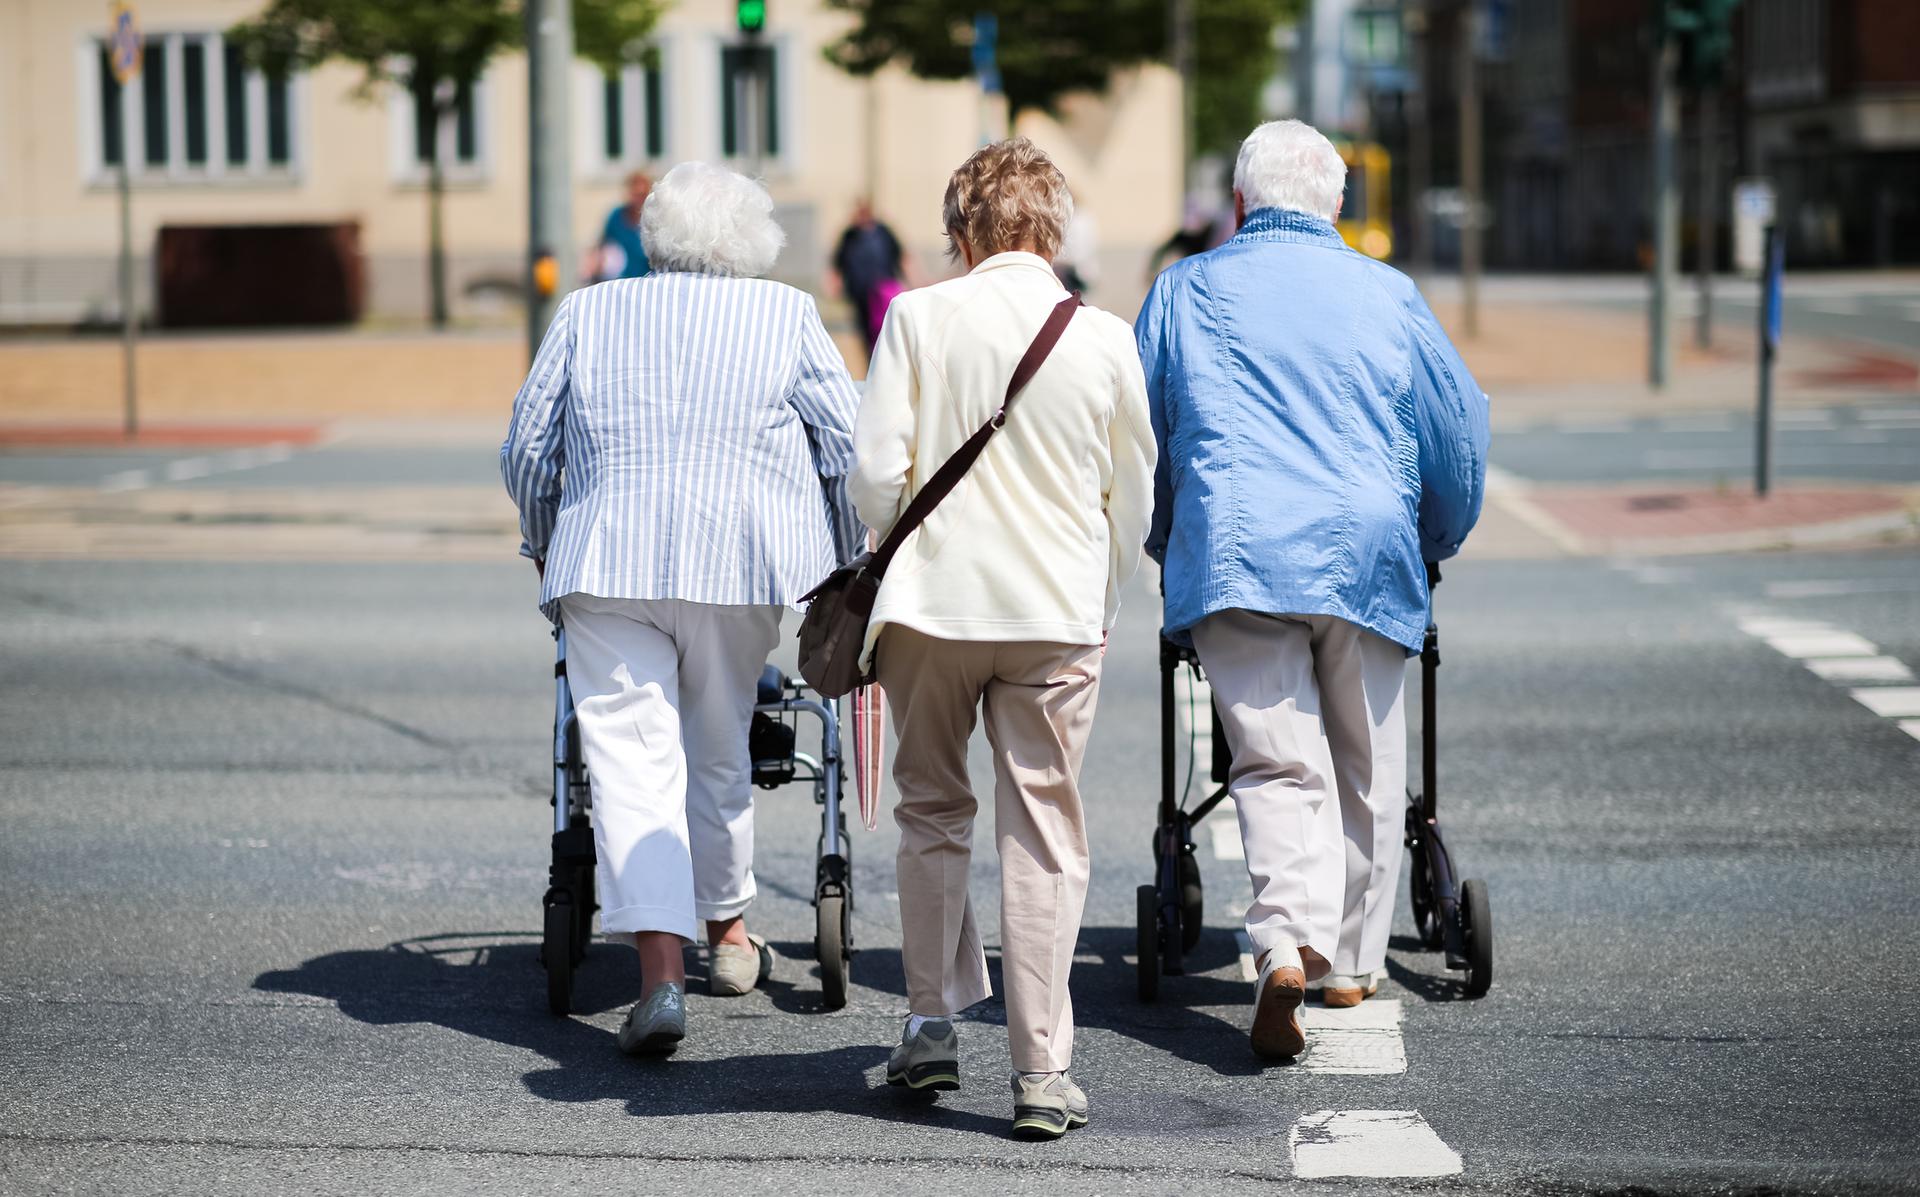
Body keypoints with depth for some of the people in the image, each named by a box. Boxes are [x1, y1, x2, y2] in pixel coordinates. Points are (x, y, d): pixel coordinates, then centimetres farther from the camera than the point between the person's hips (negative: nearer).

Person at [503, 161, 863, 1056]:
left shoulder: (587, 313, 11)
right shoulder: (786, 317, 8)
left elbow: (526, 450, 13)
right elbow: (849, 445, 5)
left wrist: (544, 545, 28)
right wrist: (848, 561, 16)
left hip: (606, 563, -1)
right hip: (739, 561, 1)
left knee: (631, 756, -5)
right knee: (719, 749, 19)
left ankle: (661, 973, -17)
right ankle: (728, 931, 36)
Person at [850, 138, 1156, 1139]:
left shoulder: (918, 317, -5)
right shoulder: (1104, 339, -1)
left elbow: (875, 471, -8)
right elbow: (1134, 496, 7)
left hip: (931, 604, 0)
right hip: (1059, 613, 0)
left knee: (932, 814, 17)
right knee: (1044, 835, 4)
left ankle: (932, 1027, 21)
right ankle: (1042, 1070, 2)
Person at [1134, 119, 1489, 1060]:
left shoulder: (1186, 291, 11)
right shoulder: (1386, 295, 11)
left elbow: (1137, 429, 16)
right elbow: (1462, 428, 13)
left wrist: (1164, 545, 30)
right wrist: (1434, 546, 29)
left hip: (1235, 553, -1)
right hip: (1367, 557, 1)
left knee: (1277, 762, -7)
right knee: (1365, 768, 14)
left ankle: (1287, 941, -28)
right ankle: (1350, 962, 21)